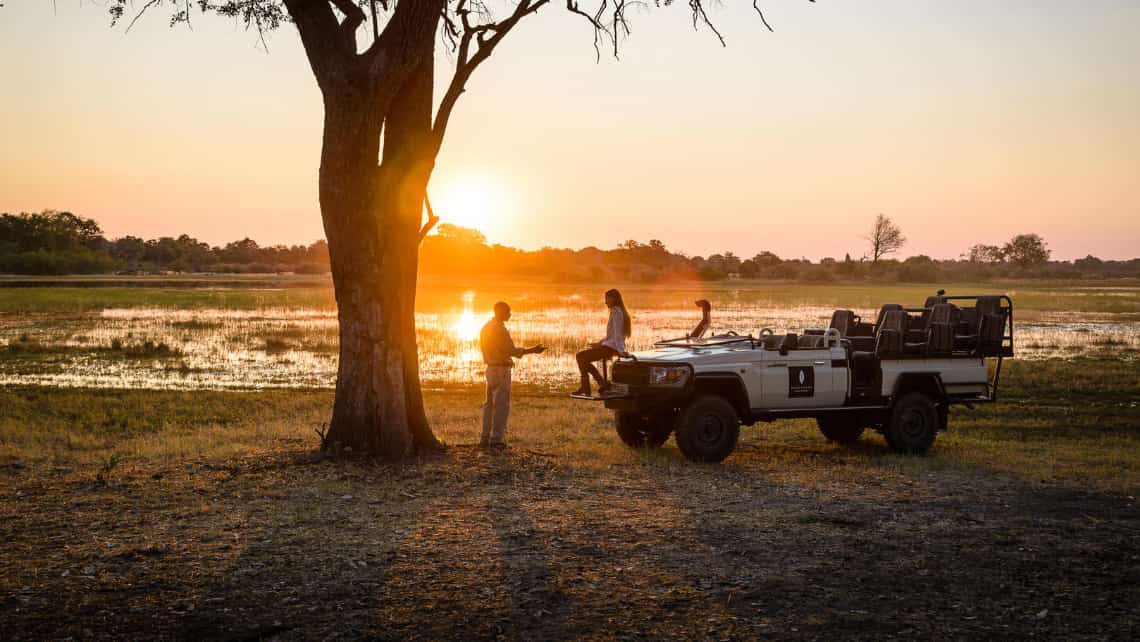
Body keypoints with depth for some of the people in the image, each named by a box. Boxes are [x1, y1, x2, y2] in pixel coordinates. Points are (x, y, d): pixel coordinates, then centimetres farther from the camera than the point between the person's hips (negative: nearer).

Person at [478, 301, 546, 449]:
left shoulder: (486, 327, 12)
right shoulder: (499, 328, -17)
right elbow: (510, 350, -19)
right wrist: (532, 350, -15)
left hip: (490, 368, 9)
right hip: (501, 369, -9)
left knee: (489, 403, 13)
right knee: (501, 404, -5)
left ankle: (485, 437, 16)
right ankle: (496, 439, -7)